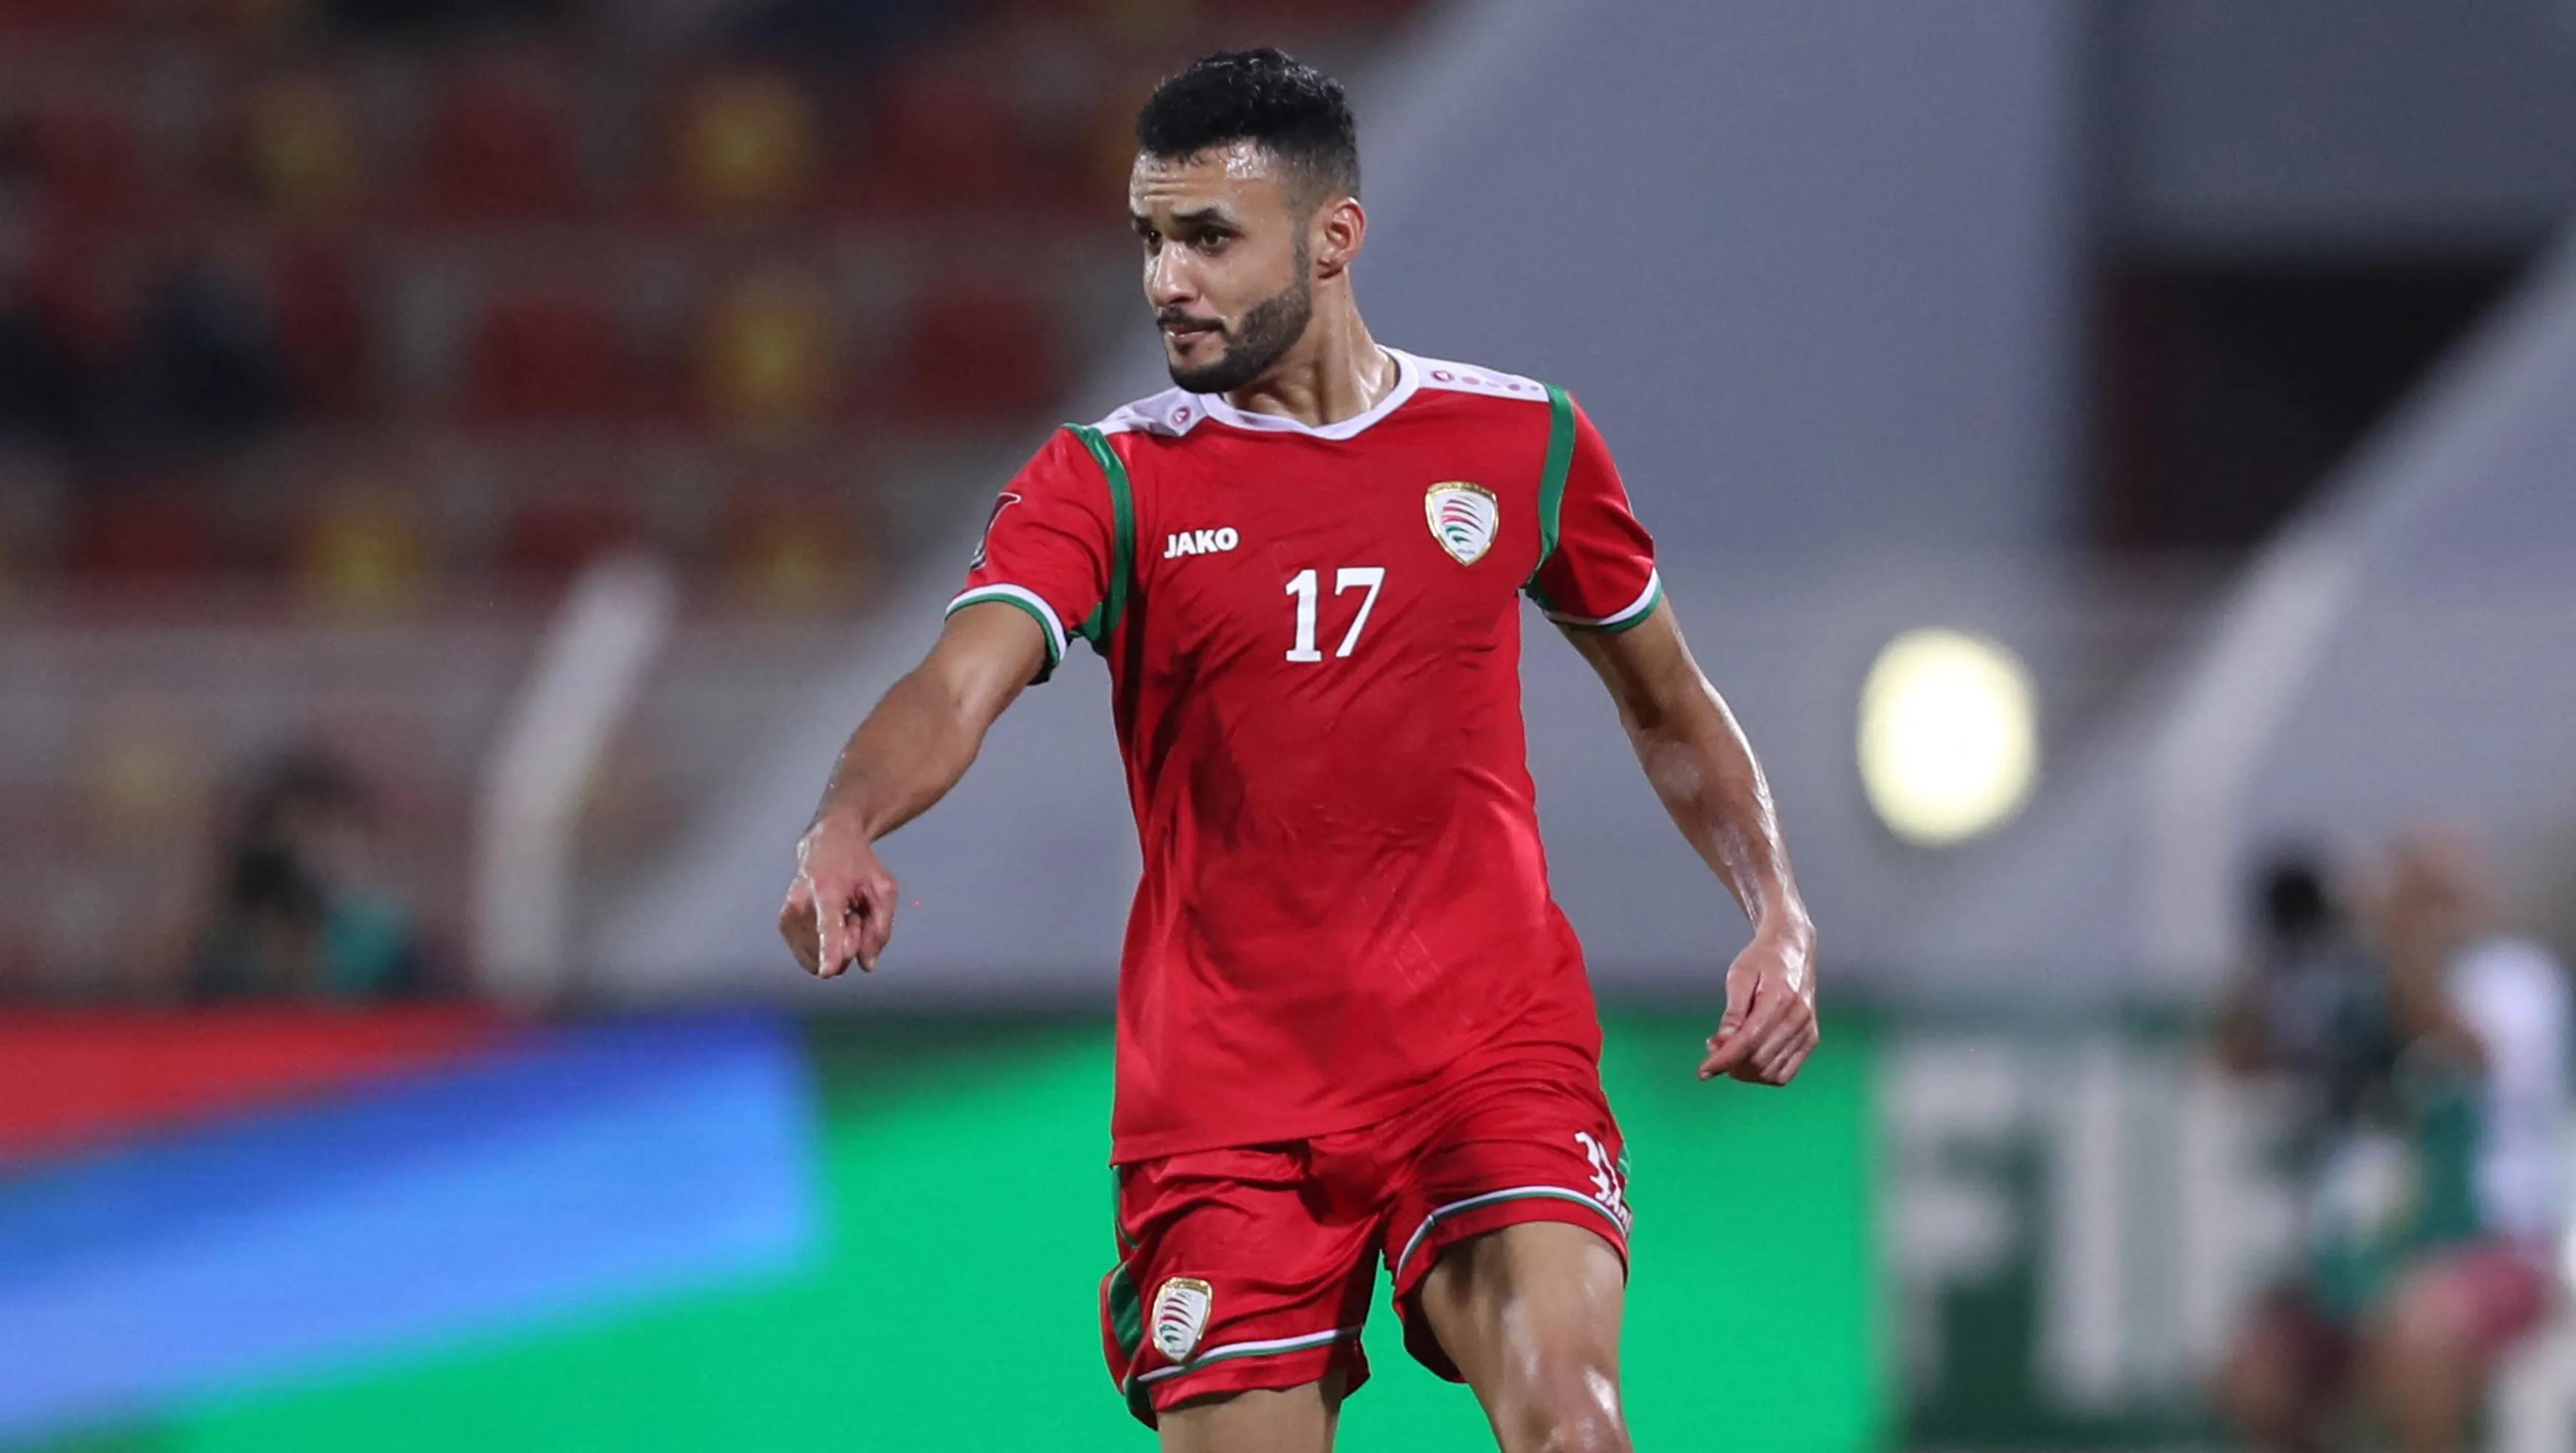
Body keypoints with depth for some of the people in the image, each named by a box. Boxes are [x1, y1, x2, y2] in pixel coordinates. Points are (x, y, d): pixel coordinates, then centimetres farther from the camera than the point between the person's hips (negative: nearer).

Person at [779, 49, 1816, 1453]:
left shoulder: (1521, 441, 5)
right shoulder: (1106, 482, 0)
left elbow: (1667, 706, 20)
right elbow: (956, 688, -18)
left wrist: (1778, 915, 6)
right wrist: (842, 833, -40)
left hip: (1491, 1062, 0)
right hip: (1223, 1103, 1)